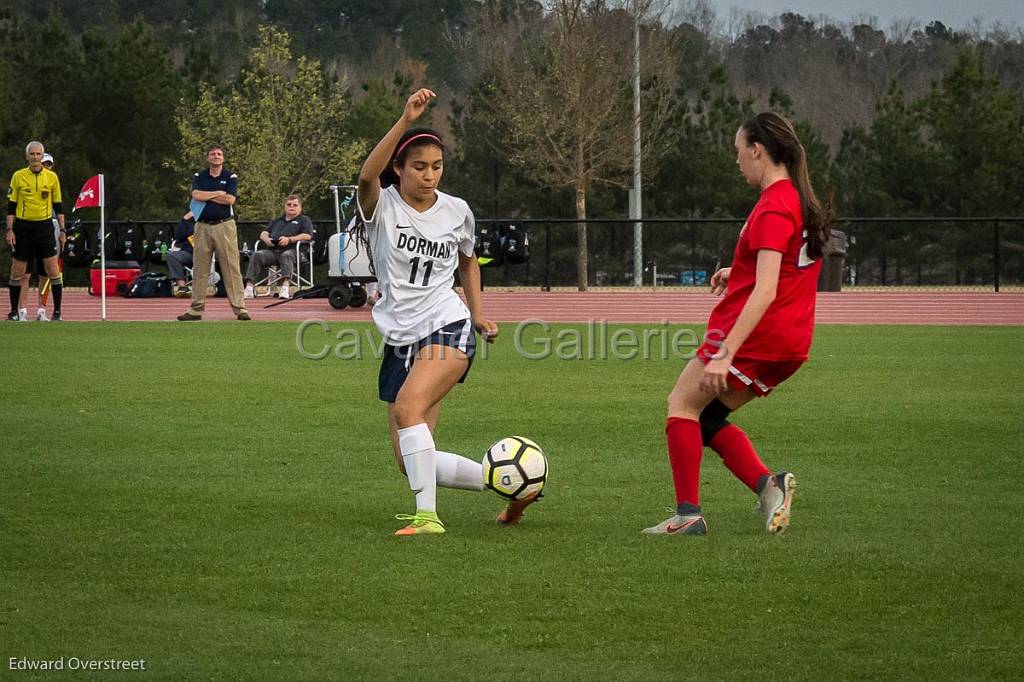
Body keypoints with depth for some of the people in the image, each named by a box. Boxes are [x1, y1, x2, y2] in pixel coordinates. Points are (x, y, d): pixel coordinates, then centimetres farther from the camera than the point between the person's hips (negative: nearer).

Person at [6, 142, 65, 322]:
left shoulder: (52, 177, 4)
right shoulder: (18, 176, 2)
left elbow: (58, 205, 9)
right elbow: (11, 205, 3)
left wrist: (62, 230, 4)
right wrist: (9, 230, -4)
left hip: (44, 226, 0)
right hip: (22, 227, 0)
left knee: (53, 270, -7)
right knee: (17, 271, 2)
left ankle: (57, 311, -1)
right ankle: (14, 311, 12)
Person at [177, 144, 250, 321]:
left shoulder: (231, 177, 6)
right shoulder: (199, 177, 12)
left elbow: (230, 199, -9)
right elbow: (196, 195, -7)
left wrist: (206, 196, -4)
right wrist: (218, 193, -6)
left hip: (225, 226, -2)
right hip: (203, 227, 2)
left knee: (231, 268, -6)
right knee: (200, 269, 3)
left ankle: (239, 307, -6)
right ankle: (196, 309, 7)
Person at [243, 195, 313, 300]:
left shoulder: (304, 220, 20)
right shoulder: (277, 221, 36)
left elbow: (307, 236, 3)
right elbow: (263, 233, 30)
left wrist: (289, 239, -11)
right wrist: (266, 238, 3)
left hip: (291, 250, -4)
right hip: (272, 250, 4)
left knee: (286, 255, -40)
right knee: (257, 255, -25)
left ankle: (285, 286, -57)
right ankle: (249, 286, -37)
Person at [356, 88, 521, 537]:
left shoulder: (456, 211, 5)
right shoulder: (382, 206, -3)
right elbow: (367, 176, -28)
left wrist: (477, 314, 13)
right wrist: (406, 121, -37)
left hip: (448, 329, -2)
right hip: (400, 340, 2)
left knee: (408, 405, -32)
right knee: (411, 465, 0)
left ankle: (427, 515, -34)